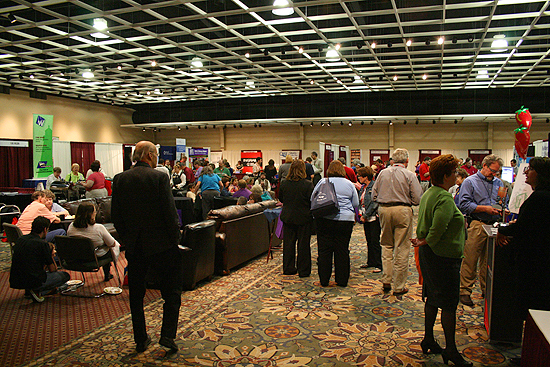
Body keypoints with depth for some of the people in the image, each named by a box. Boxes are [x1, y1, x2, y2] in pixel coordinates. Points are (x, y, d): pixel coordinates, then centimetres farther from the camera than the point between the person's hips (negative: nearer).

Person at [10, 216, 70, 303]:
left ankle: (29, 290, 15)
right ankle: (37, 292, -5)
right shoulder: (43, 244, -10)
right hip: (33, 282, -8)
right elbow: (52, 269, 0)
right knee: (65, 275, 8)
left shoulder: (20, 240, 10)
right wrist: (51, 256, 18)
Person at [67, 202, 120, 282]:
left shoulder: (71, 227, -15)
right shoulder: (99, 228, -31)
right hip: (99, 257, -6)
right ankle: (107, 275, 40)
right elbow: (112, 244, -18)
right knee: (116, 245, 25)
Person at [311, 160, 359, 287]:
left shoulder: (322, 183, 1)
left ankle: (324, 280, 11)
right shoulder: (349, 184, 4)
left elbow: (312, 199, 9)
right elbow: (356, 204, 9)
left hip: (325, 219, -1)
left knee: (324, 249, 5)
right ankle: (342, 280, 13)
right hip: (345, 220, 1)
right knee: (342, 250, 7)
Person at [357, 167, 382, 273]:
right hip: (365, 218, 8)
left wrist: (366, 215, -16)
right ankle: (371, 262, 25)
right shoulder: (363, 187, 12)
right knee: (369, 241, 14)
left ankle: (378, 265, 3)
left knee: (375, 242, -5)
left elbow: (374, 203, -18)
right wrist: (361, 214, 4)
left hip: (374, 217, -8)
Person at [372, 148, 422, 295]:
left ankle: (386, 281, 17)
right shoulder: (410, 175, -5)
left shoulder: (383, 173, 5)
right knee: (401, 249, 3)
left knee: (386, 245, 18)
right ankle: (399, 287, 9)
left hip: (384, 210, 4)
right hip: (402, 211, -4)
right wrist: (406, 200, 12)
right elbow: (417, 199, -7)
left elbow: (374, 195, 7)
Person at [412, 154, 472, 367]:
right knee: (449, 304, 1)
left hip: (428, 254, 10)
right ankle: (450, 350, 12)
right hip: (444, 257, -10)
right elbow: (438, 228, -28)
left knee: (432, 299, 18)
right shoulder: (445, 199, -21)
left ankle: (428, 340, 29)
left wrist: (424, 240, 6)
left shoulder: (428, 194, 9)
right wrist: (426, 242, -13)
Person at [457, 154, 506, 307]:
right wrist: (484, 208, -14)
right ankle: (465, 291, 5)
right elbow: (464, 204, -8)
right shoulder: (470, 182, 0)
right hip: (476, 225, -5)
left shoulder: (499, 183, 17)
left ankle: (487, 289, 25)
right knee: (470, 260, -3)